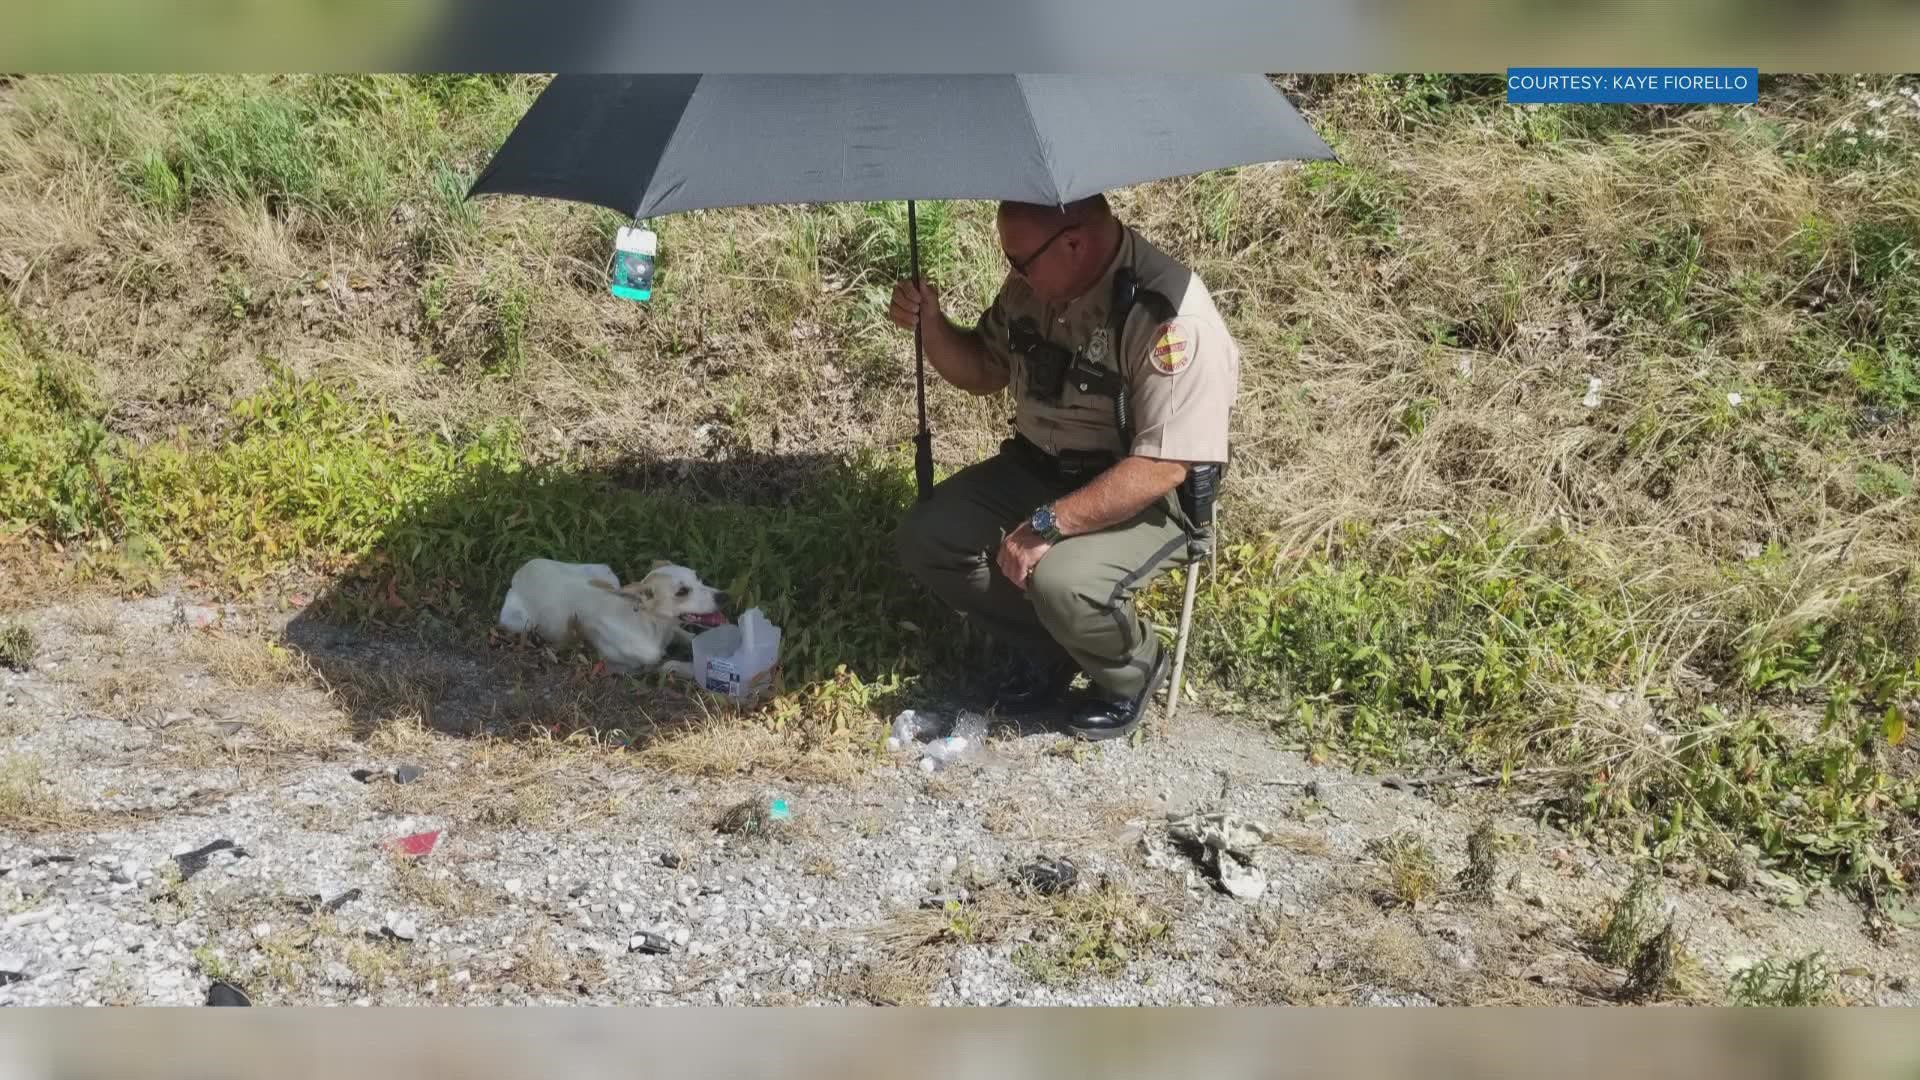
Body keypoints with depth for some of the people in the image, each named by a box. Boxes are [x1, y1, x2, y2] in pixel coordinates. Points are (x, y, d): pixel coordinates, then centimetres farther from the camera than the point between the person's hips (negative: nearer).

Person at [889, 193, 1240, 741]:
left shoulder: (1174, 319, -28)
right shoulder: (1034, 282, -4)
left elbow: (1161, 468, -29)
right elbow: (984, 371, 12)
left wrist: (1047, 525, -31)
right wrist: (931, 324, -9)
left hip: (1144, 499, -7)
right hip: (1033, 468, 7)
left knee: (1061, 584, -32)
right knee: (924, 540, -8)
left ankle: (1133, 672, 2)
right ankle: (1045, 648, 13)